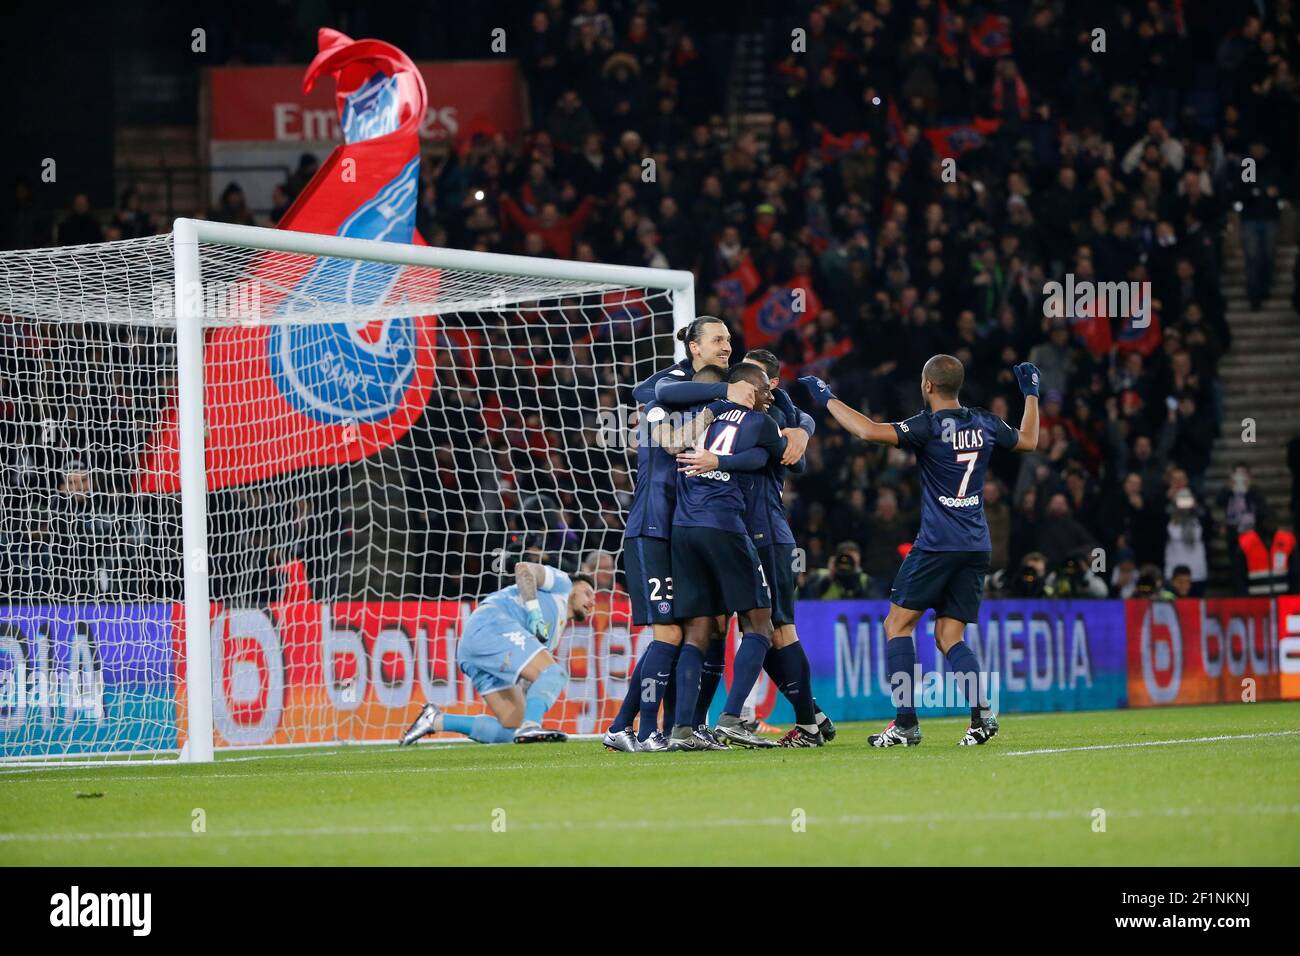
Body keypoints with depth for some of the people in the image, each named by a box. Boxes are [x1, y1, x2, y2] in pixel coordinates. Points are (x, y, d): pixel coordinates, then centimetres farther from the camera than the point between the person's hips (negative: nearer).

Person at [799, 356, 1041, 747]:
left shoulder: (930, 427, -10)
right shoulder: (985, 424, 9)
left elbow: (869, 430, -21)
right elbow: (1028, 440, 28)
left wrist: (827, 398, -10)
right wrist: (1031, 395, 42)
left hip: (937, 543, -6)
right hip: (976, 546, 6)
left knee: (898, 623, 4)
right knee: (949, 635, 9)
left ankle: (906, 722, -5)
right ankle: (981, 712, -12)